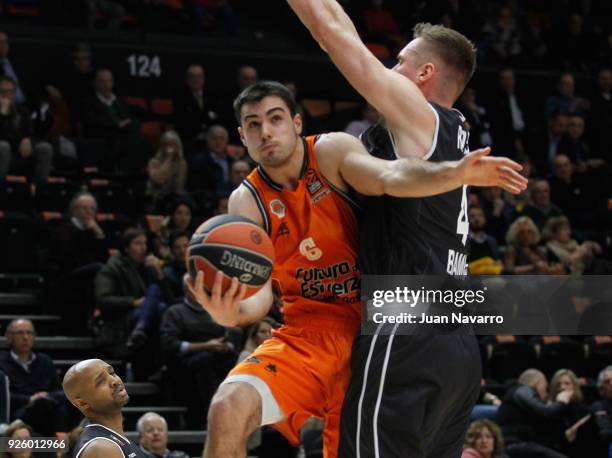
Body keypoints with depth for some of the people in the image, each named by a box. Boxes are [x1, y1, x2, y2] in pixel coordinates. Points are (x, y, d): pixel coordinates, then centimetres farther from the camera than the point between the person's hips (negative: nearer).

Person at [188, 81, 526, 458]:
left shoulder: (331, 152, -5)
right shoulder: (247, 201, 1)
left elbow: (390, 177, -27)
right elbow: (260, 294, -9)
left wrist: (453, 174, -49)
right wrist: (231, 313, -34)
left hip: (369, 332, -1)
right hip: (306, 336, 1)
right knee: (228, 409, -23)